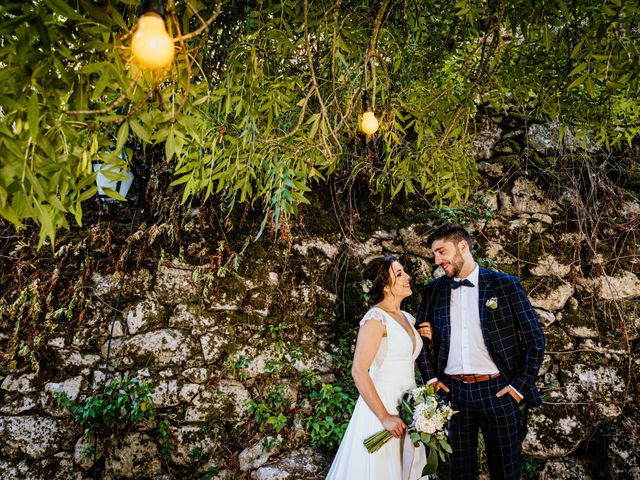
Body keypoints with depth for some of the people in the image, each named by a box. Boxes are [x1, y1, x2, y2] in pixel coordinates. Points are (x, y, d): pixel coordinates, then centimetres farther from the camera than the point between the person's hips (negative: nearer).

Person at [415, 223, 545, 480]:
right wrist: (431, 377, 6)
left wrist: (520, 385, -6)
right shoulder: (433, 290, 5)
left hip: (497, 391, -2)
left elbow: (535, 339, -1)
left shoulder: (505, 284, -4)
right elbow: (422, 336, 16)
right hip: (452, 392, 3)